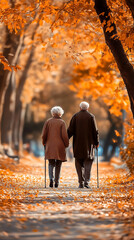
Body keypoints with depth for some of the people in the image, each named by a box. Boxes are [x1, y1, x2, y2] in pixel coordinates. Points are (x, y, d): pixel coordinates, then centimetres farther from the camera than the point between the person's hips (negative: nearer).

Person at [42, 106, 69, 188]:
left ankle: (51, 178, -14)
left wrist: (44, 143, 16)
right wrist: (66, 144, 4)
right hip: (60, 147, -1)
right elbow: (64, 135, -9)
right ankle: (57, 182, 8)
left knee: (51, 164, 9)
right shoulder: (62, 122, -4)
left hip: (50, 146, 2)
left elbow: (44, 134, 1)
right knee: (58, 164, 9)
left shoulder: (48, 121, 2)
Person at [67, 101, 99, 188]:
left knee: (79, 162, 9)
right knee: (88, 161, 6)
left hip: (78, 143, 1)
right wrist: (96, 142, 7)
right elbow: (95, 131, -2)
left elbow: (70, 130, -3)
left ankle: (81, 182, 5)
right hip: (88, 142, -1)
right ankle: (86, 181, -9)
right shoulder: (91, 117, -2)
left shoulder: (75, 116, 1)